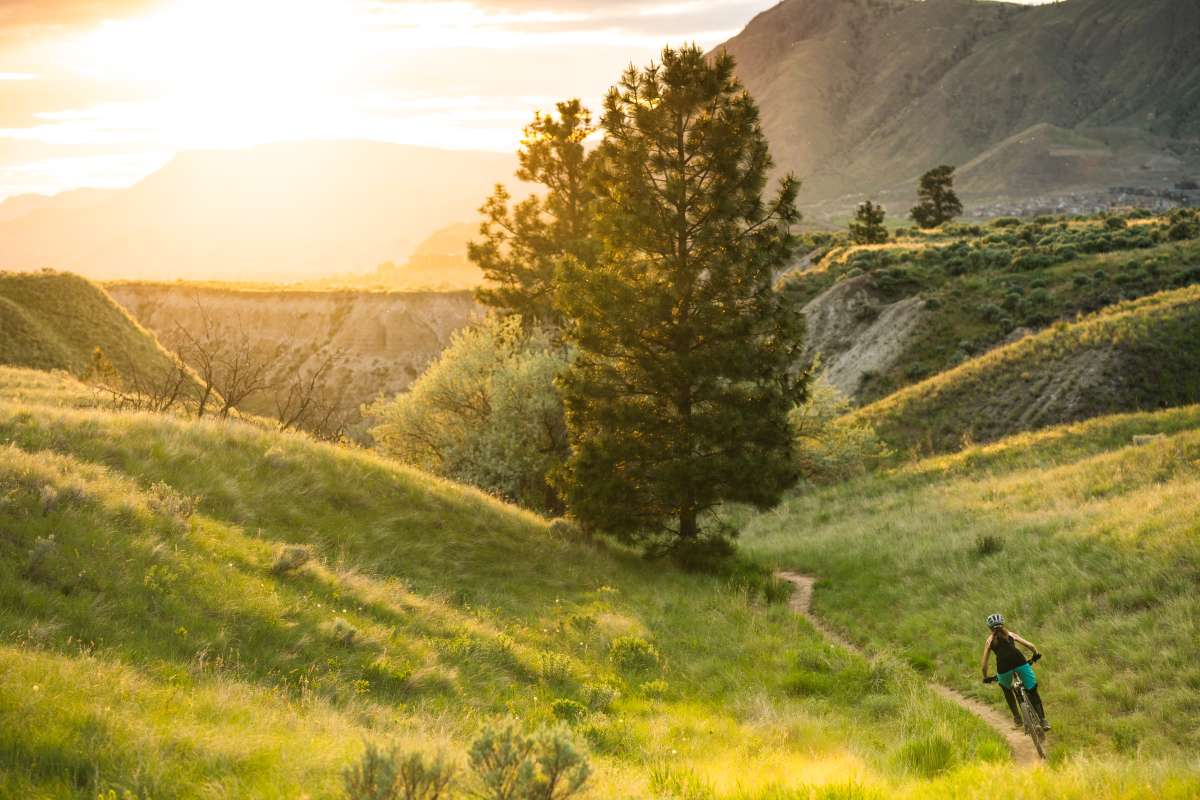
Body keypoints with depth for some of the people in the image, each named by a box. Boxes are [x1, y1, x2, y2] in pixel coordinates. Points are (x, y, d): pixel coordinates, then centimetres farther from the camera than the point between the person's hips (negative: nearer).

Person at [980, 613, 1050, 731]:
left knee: (1007, 689, 30)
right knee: (1032, 691, 10)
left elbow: (984, 664, 22)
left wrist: (985, 677, 35)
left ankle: (1017, 717, 25)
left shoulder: (990, 640, 26)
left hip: (1003, 666, 0)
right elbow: (1030, 645, 22)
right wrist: (1036, 654, 41)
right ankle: (1042, 720, -1)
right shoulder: (1010, 634, 27)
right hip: (1019, 661, 0)